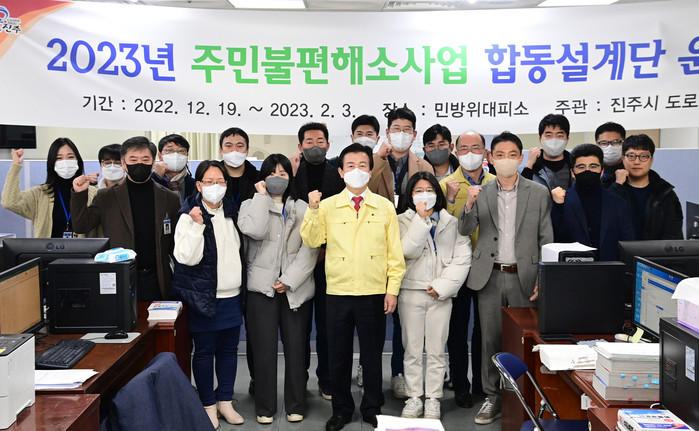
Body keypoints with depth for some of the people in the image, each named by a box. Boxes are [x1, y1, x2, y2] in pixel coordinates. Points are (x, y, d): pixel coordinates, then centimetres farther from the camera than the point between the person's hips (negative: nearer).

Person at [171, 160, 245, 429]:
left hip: (232, 296, 6)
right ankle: (208, 405, 17)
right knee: (204, 352, 4)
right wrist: (197, 225, -26)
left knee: (229, 350, 12)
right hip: (204, 297, -5)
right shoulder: (190, 216, -9)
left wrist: (243, 287, 18)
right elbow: (187, 258, -19)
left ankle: (225, 401, 25)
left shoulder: (231, 212, 9)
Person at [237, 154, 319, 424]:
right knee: (264, 348, 0)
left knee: (295, 347, 3)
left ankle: (295, 406, 14)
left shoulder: (302, 208, 11)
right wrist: (262, 196, -5)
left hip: (295, 288, 1)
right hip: (262, 287, -1)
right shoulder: (251, 205, 9)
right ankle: (265, 407, 11)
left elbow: (310, 248, 0)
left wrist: (290, 279, -10)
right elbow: (255, 231, -15)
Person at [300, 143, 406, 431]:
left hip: (374, 293, 0)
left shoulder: (385, 207, 4)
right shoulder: (327, 206, 4)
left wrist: (393, 289, -2)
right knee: (339, 354, 10)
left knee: (372, 353, 9)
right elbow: (312, 241, -6)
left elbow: (395, 253, 3)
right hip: (338, 292, 1)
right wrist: (312, 210, -17)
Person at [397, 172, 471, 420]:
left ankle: (433, 400, 12)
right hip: (411, 291, 0)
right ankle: (414, 398, 14)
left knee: (436, 350, 3)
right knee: (412, 349, 5)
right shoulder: (403, 221, 5)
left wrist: (442, 286, -8)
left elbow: (462, 258, 0)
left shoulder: (452, 222, 7)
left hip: (440, 294, 0)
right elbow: (408, 250, -13)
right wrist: (422, 219, -13)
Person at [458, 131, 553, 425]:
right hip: (490, 277, 1)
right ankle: (493, 398, 18)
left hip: (524, 277, -1)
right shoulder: (481, 193, 6)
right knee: (491, 340, 6)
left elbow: (546, 240, 2)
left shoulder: (539, 193, 3)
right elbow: (465, 231, -1)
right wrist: (469, 205, -20)